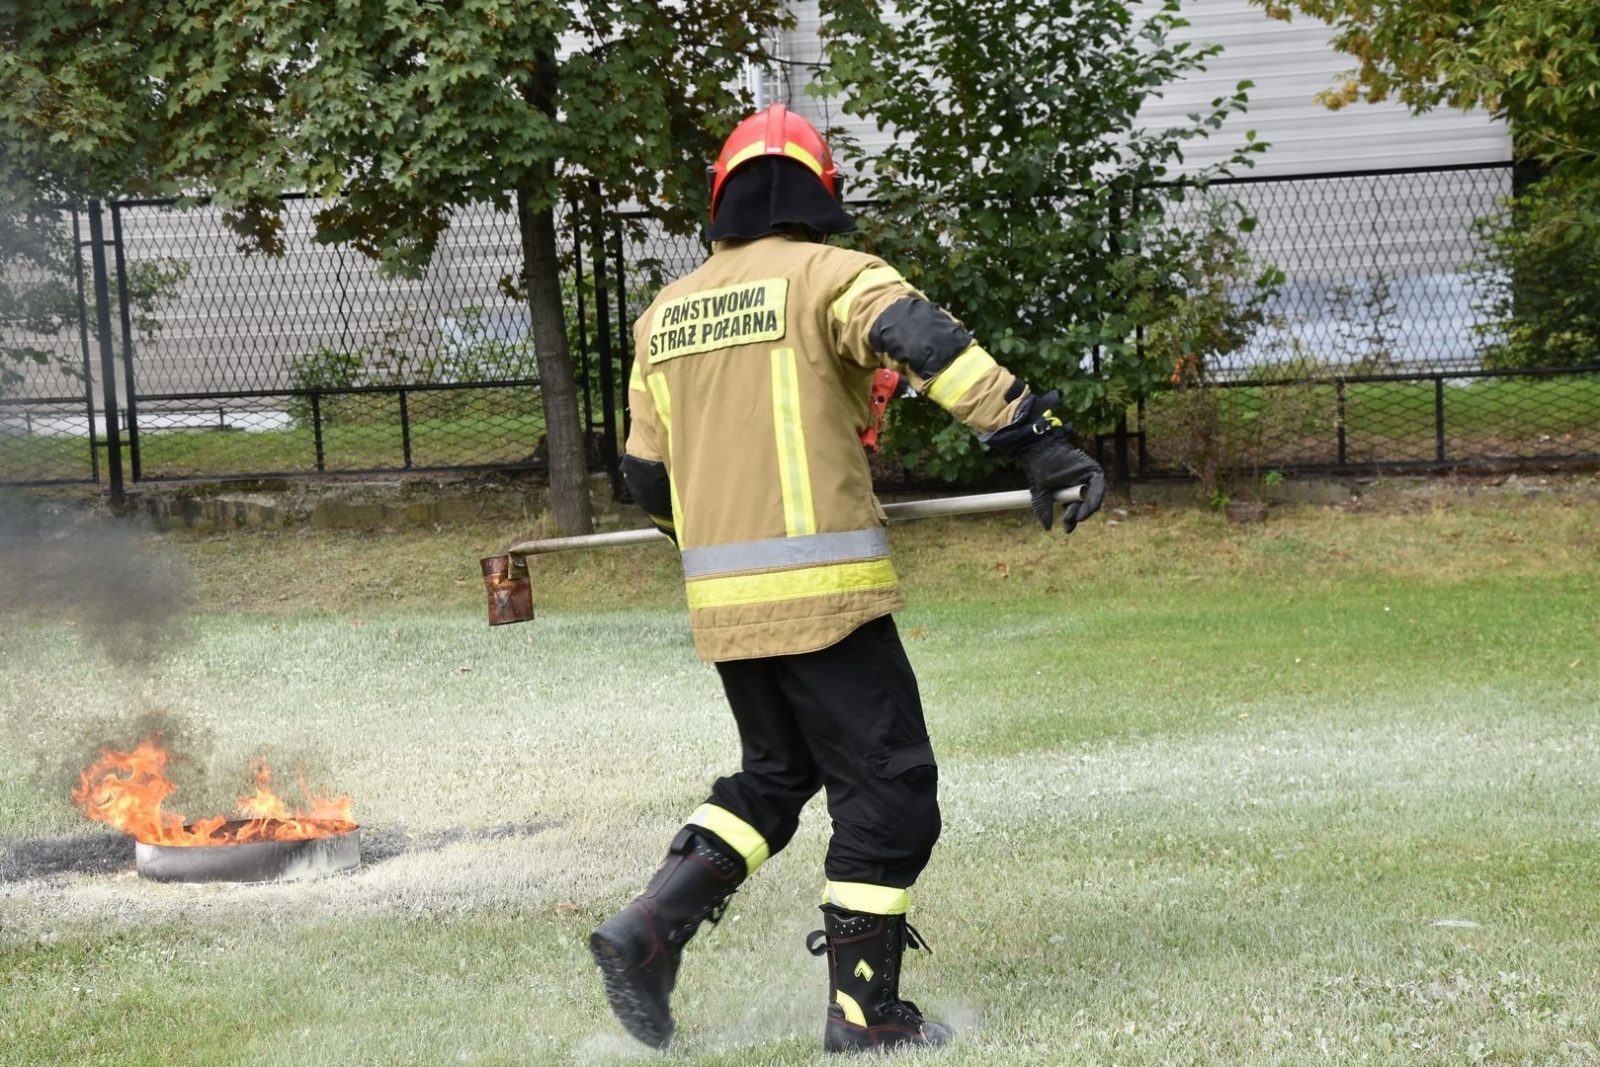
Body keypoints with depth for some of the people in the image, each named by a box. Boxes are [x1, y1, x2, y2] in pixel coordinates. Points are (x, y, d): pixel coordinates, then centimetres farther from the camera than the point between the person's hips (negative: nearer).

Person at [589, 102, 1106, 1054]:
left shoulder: (664, 315, 14)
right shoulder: (828, 275, -3)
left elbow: (647, 476, 19)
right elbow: (926, 343, -22)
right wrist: (1038, 438, -27)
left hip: (719, 596, 6)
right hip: (822, 588, -6)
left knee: (775, 776, 22)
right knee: (889, 788, 4)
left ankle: (651, 930, 9)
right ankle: (862, 1012, 5)